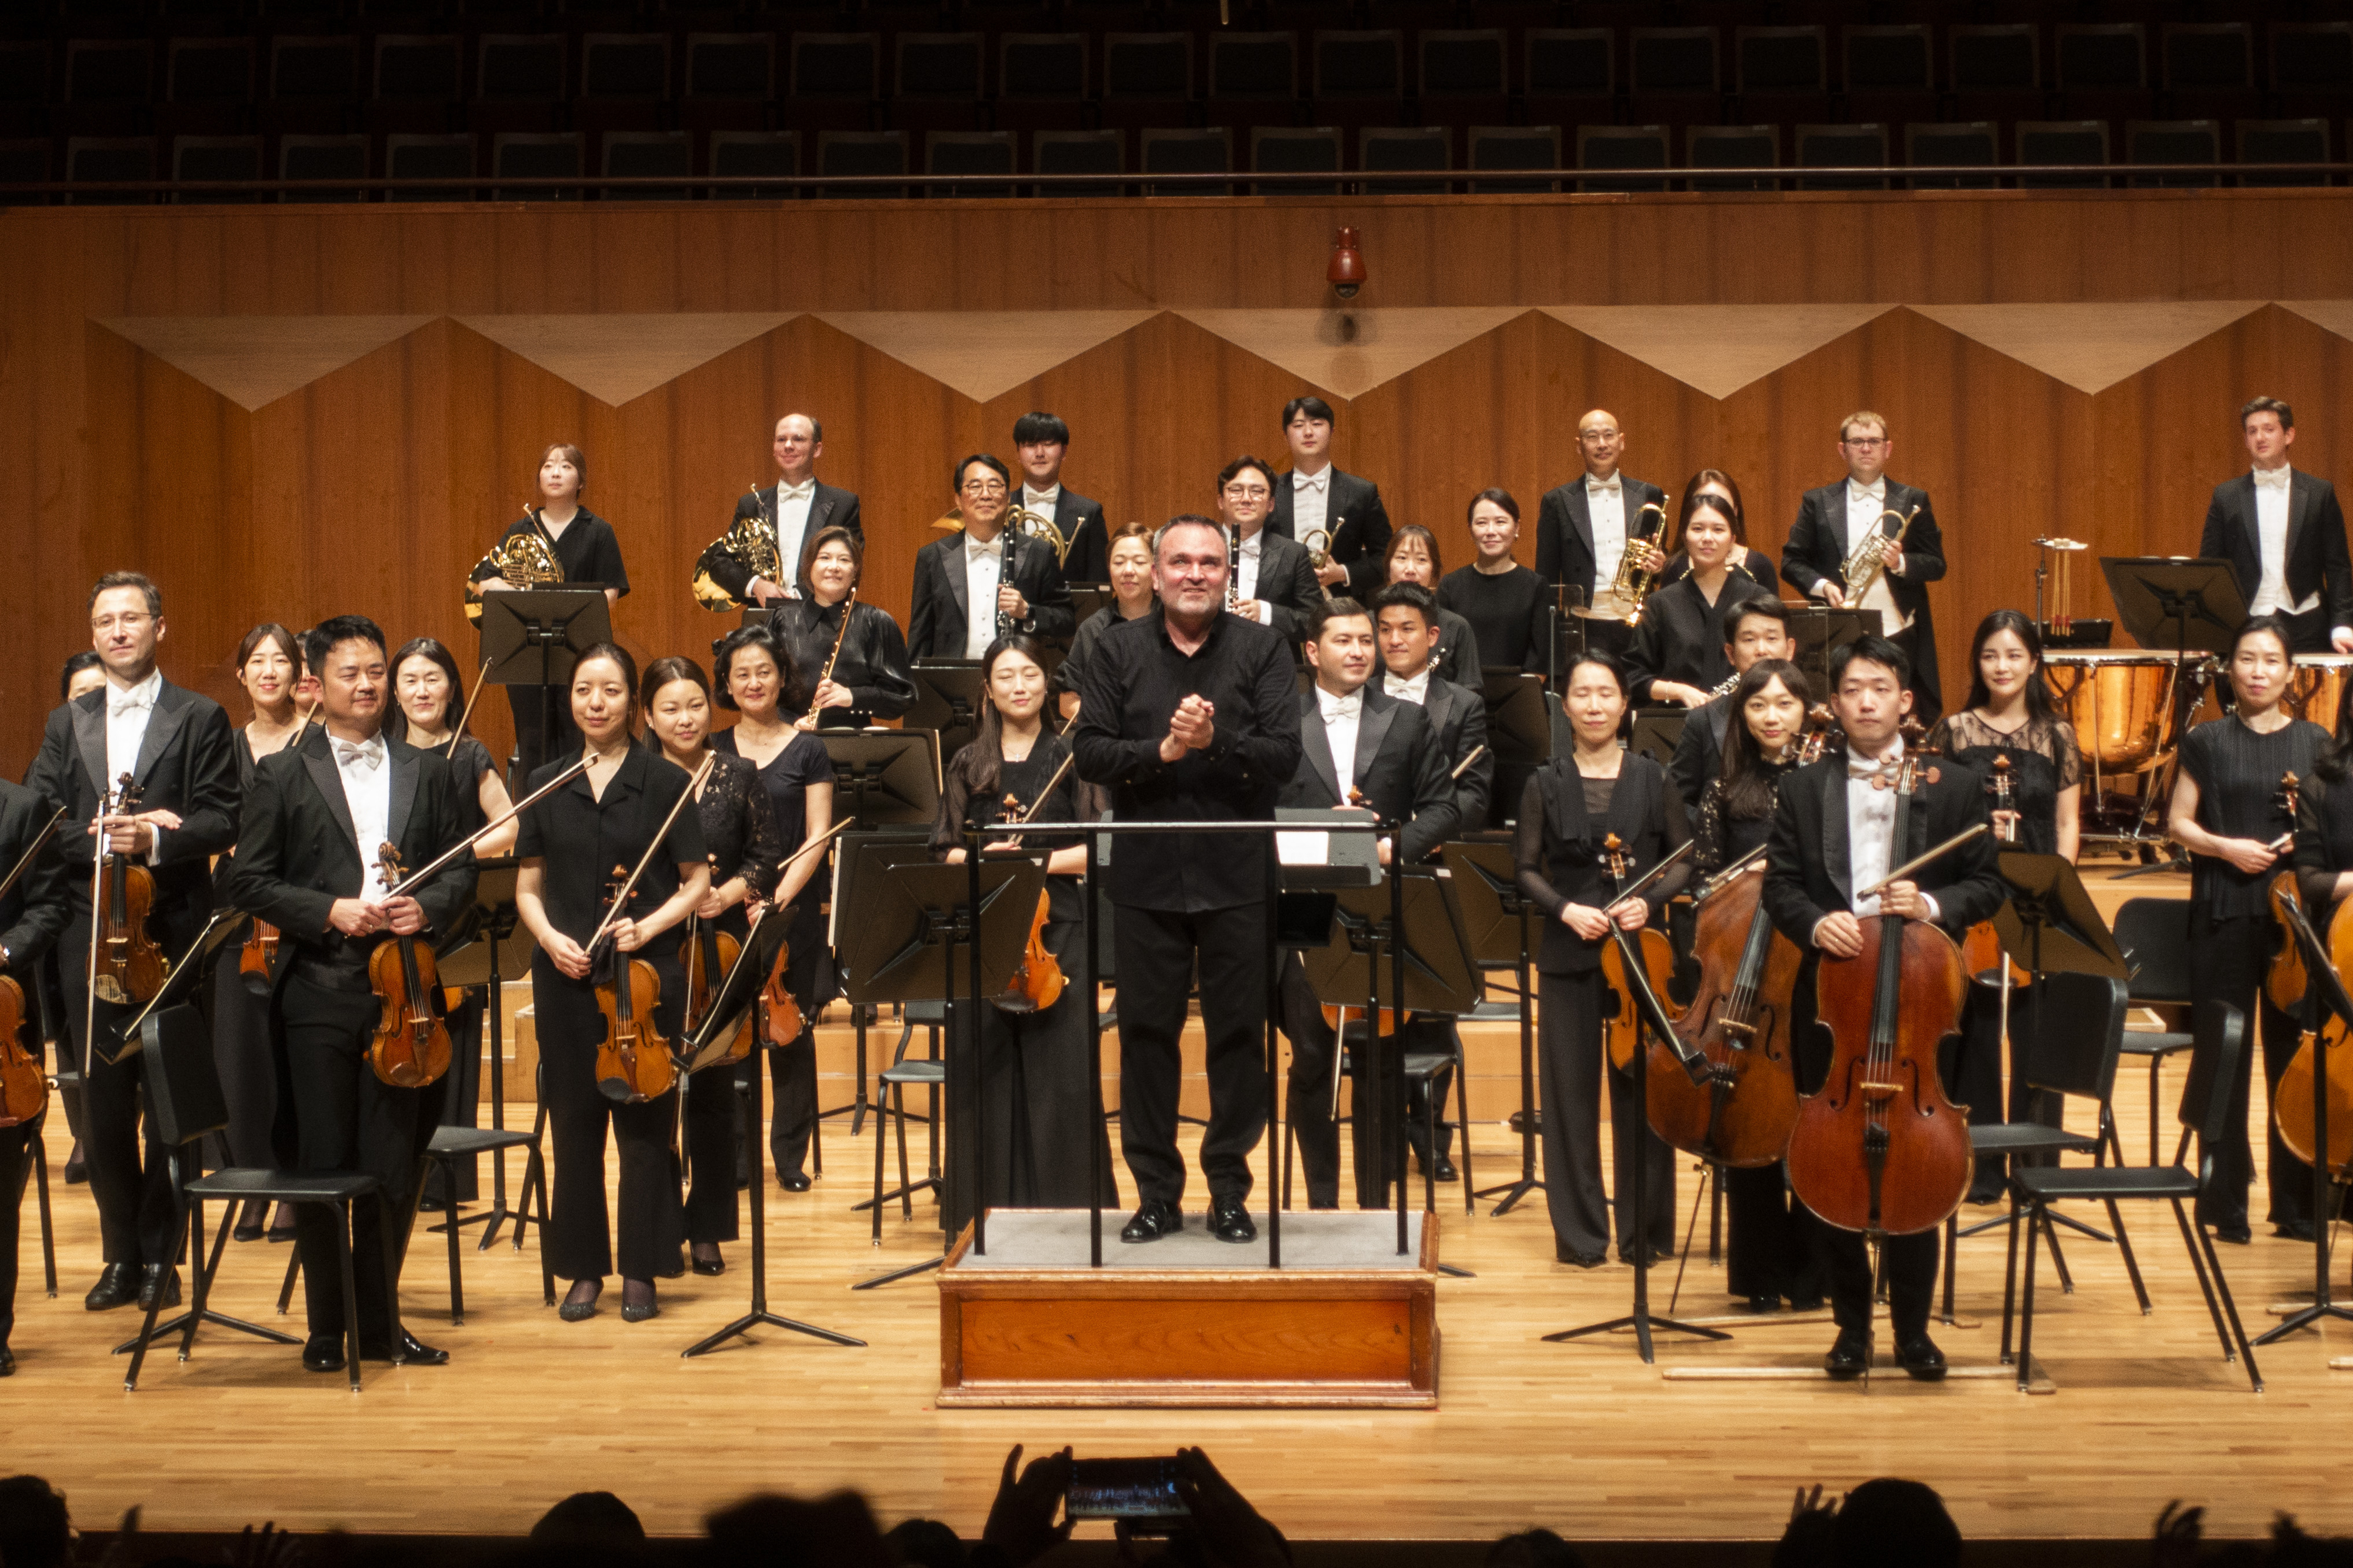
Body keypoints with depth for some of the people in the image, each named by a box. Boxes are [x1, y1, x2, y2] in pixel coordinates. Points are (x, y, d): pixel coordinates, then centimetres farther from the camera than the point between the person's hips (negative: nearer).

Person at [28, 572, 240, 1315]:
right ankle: (122, 1253, 14)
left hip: (173, 934, -3)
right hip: (90, 938, 3)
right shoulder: (66, 725, 14)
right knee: (104, 1101, 4)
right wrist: (102, 837, -13)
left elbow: (220, 822, -5)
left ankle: (160, 1252, 11)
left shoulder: (201, 720, 4)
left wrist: (153, 841, -21)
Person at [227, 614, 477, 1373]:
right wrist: (329, 912, -12)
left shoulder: (427, 773, 12)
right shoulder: (282, 775, 4)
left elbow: (462, 869, 13)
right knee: (319, 1164, 2)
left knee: (393, 1166, 5)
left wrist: (428, 907, -7)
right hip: (319, 992, -2)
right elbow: (248, 882, 0)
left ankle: (381, 1322, 17)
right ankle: (326, 1328, 13)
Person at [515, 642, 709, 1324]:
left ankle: (641, 1271, 11)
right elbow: (528, 886, 11)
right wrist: (549, 936, -8)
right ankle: (583, 1268, 15)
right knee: (575, 1119, 6)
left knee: (643, 1120, 1)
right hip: (566, 975, 2)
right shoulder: (547, 785, 8)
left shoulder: (663, 782, 0)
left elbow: (697, 881, 1)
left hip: (646, 973, -2)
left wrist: (648, 926, -14)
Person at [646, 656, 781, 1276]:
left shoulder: (739, 776, 4)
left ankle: (707, 1230, 16)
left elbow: (769, 853, 7)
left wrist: (730, 892, -10)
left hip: (720, 952, 1)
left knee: (714, 1089, 5)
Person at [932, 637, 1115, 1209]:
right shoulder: (970, 764, 11)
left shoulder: (1069, 758, 5)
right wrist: (984, 856, -11)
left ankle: (1067, 1201, 4)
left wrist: (1038, 860, -14)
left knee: (1062, 1070, -4)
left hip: (1056, 930, -2)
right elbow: (947, 851, 9)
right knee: (992, 1070, 2)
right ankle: (999, 1200, 10)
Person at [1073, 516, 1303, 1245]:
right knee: (1146, 1032, 6)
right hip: (1147, 875, 1)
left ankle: (1229, 1189, 15)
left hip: (1236, 875, -1)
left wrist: (1215, 741, -22)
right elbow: (1089, 753, -2)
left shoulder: (1261, 649, 2)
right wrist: (1161, 749, -16)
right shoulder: (1119, 650, 6)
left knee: (1238, 1032, 4)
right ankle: (1156, 1191, 16)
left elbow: (1285, 754, -8)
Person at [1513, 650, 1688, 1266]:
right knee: (1571, 1090, 1)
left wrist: (1650, 900, -12)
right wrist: (1566, 909, -13)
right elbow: (1526, 870, 4)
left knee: (1641, 1087, 1)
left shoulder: (1652, 779, 5)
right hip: (1569, 954, 0)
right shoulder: (1545, 785, 5)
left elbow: (1683, 859, 6)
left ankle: (1645, 1230, 11)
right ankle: (1580, 1232, 10)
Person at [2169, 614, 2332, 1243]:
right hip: (2225, 914, -1)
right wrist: (2225, 847, -12)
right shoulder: (2207, 742, 6)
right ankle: (2224, 1202, 7)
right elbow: (2178, 823, 5)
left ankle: (2296, 1204, 9)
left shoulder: (2315, 742, 9)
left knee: (2292, 1055, 1)